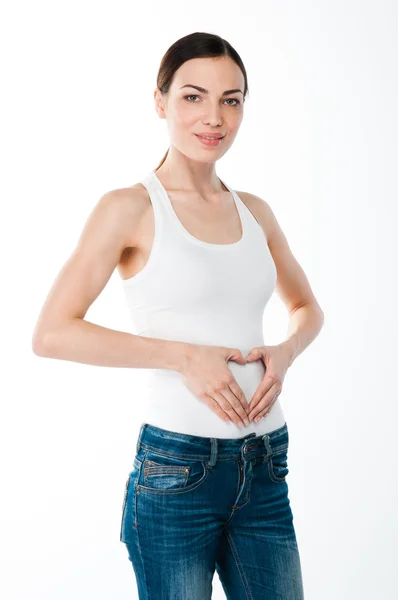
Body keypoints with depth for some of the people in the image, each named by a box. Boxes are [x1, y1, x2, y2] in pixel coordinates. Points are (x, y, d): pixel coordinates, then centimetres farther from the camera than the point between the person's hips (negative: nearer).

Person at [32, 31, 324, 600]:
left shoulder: (254, 211, 8)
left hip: (265, 470, 5)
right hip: (176, 466, -5)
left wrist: (284, 352, 0)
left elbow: (307, 308, 22)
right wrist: (184, 355, -17)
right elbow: (52, 333, -14)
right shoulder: (131, 208, -7)